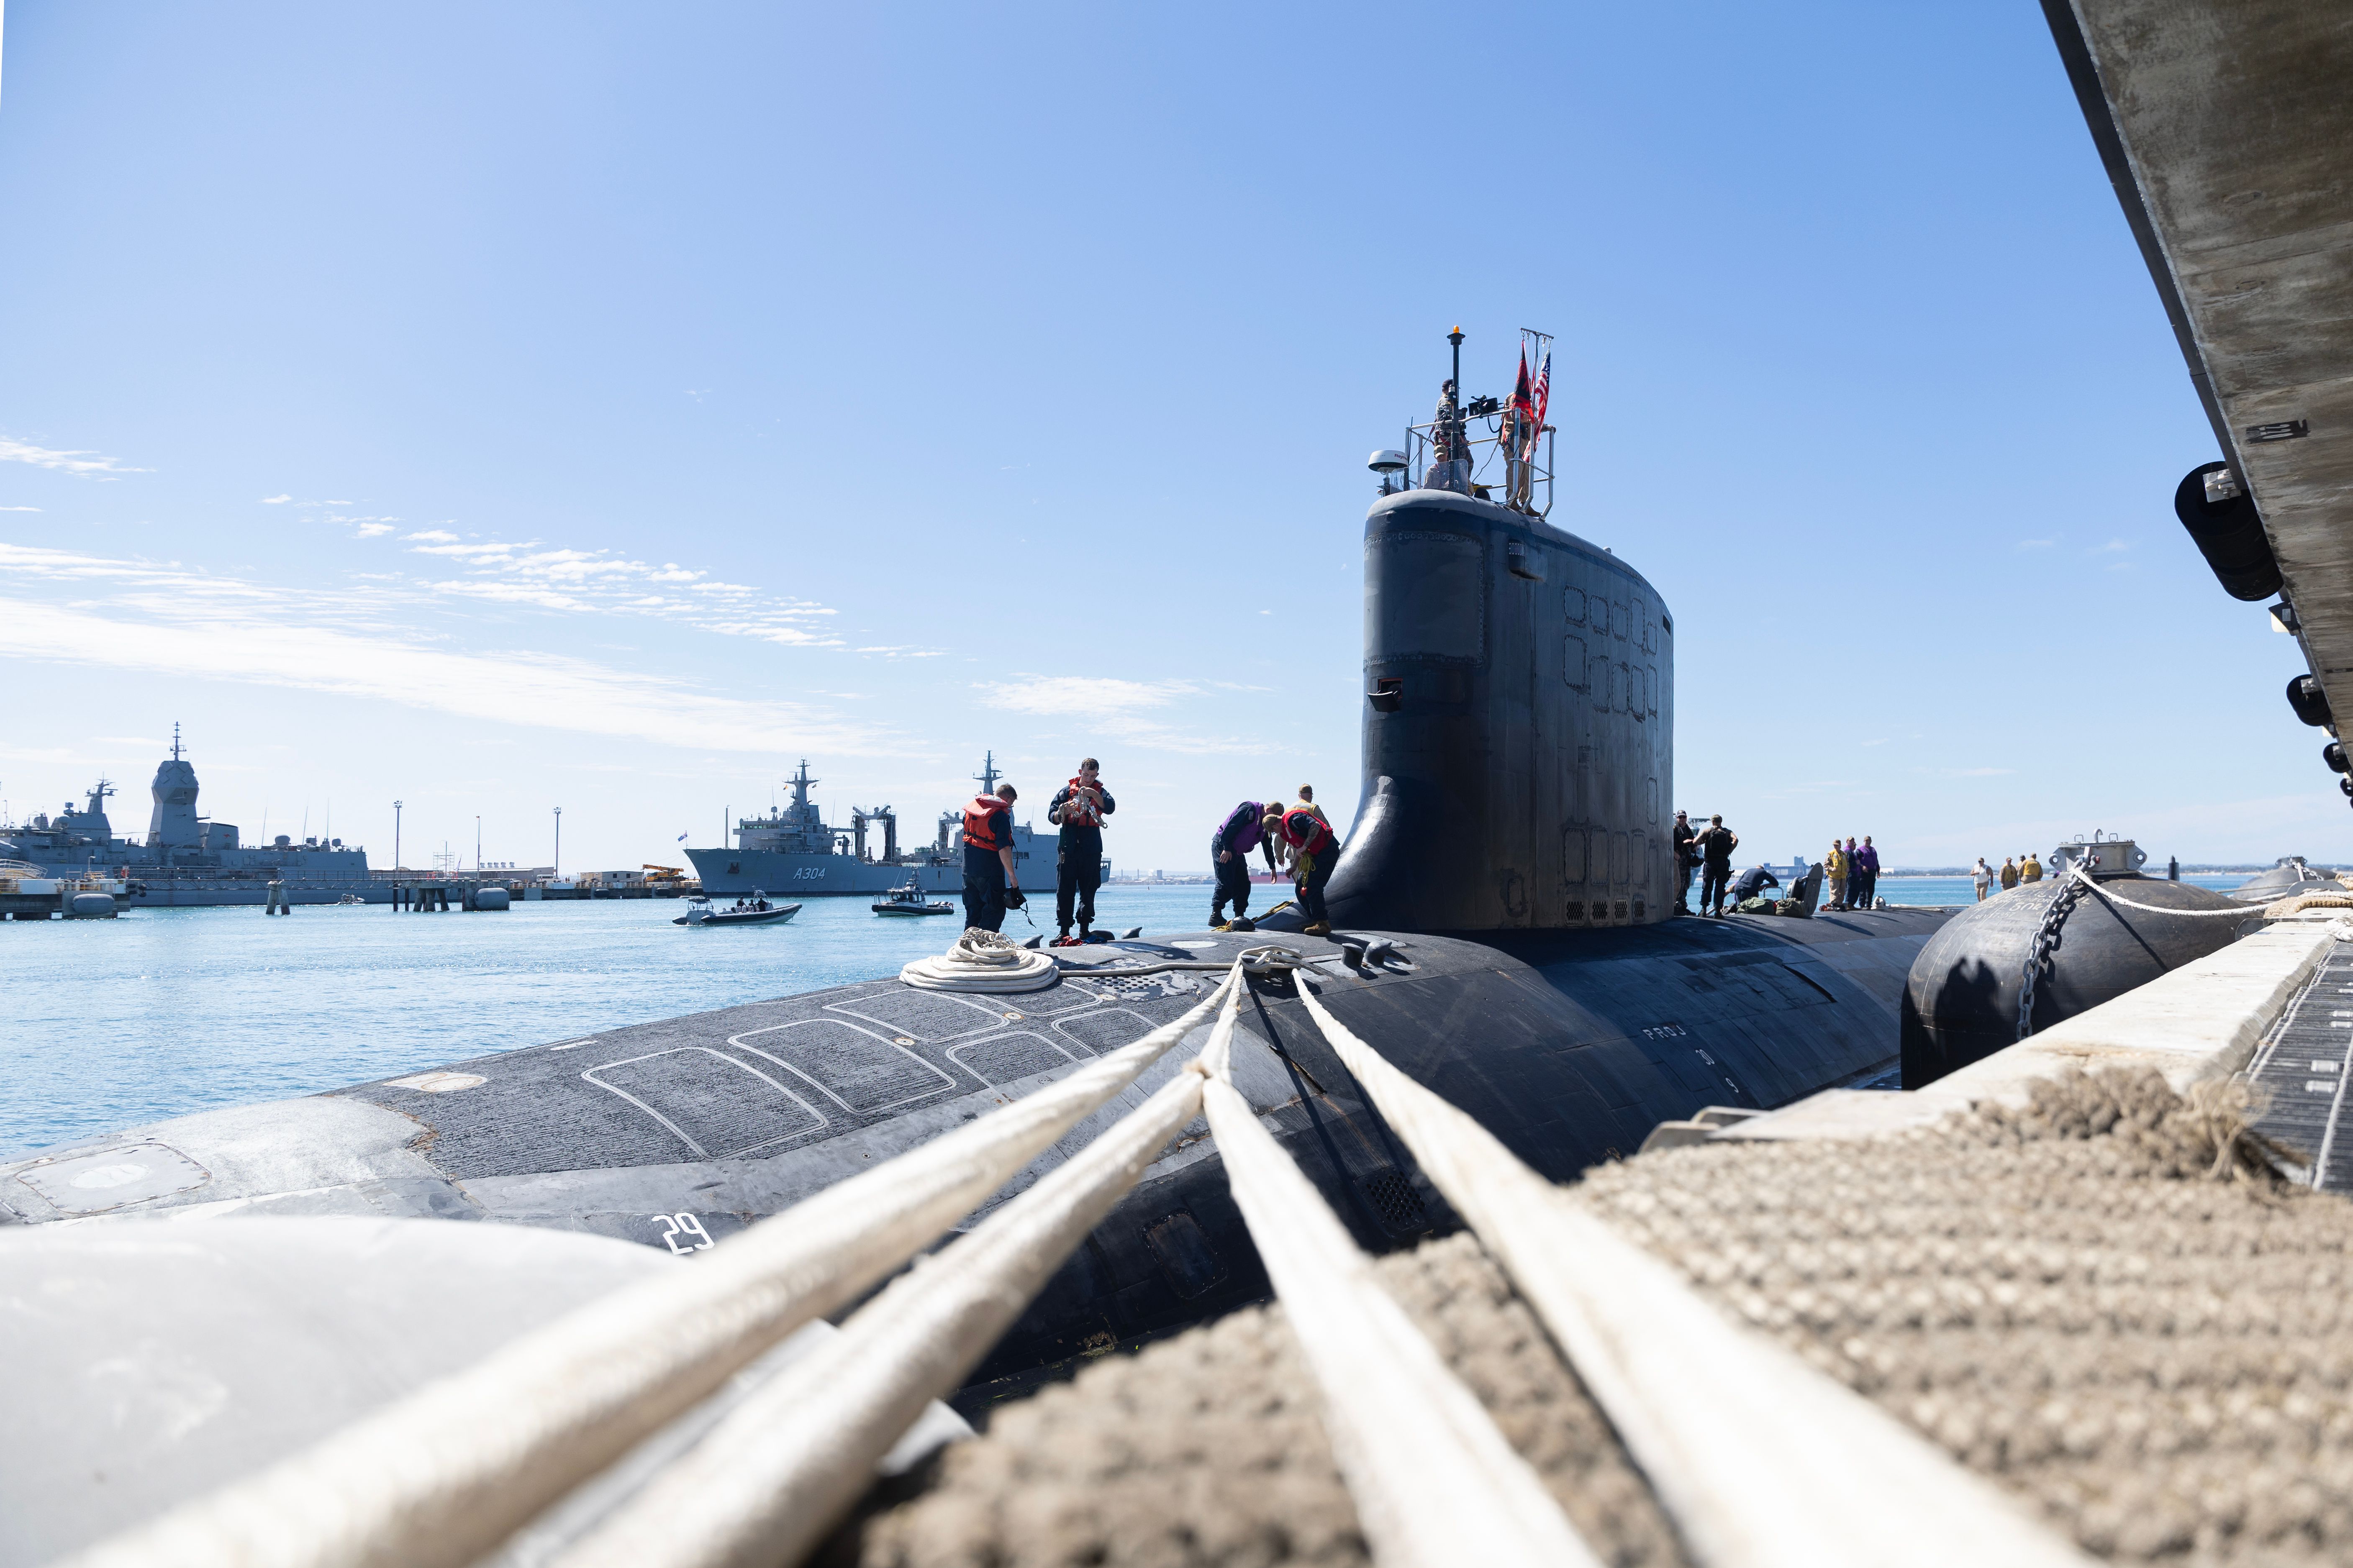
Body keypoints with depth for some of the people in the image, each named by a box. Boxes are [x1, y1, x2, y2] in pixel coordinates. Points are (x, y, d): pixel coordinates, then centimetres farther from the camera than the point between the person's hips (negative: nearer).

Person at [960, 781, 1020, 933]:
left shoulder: (972, 807, 8)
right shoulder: (1001, 815, -16)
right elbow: (1004, 848, -21)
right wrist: (1012, 875, -17)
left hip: (968, 869, 7)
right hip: (990, 871, -7)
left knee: (973, 911, 15)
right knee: (995, 911, -1)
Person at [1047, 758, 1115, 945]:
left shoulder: (1100, 792, 10)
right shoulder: (1067, 791, 9)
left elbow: (1110, 809, -11)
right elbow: (1052, 816, 3)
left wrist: (1094, 795, -27)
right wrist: (1063, 812, -19)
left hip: (1091, 849, 1)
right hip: (1068, 847, 0)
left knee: (1089, 890, 2)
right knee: (1065, 890, -4)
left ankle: (1084, 930, 7)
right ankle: (1064, 931, -3)